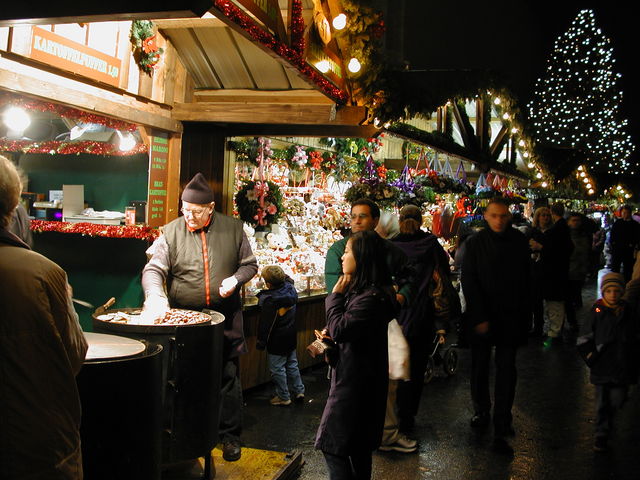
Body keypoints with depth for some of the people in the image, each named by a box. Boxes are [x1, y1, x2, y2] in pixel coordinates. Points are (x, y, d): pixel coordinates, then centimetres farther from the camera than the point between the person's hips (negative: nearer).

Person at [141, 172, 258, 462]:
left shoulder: (232, 228, 1)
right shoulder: (171, 232, -3)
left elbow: (249, 264, 9)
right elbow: (153, 269, -8)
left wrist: (235, 279, -12)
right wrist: (155, 296, -27)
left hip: (225, 318, 1)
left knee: (228, 378, 7)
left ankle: (230, 436, 22)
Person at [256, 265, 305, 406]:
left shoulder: (269, 301, -26)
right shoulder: (291, 290, -9)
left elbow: (265, 324, -19)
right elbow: (288, 279, 19)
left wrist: (261, 342, -9)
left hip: (277, 341, -7)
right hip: (291, 337, 7)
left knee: (277, 369, 7)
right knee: (292, 364, 21)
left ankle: (284, 397, 16)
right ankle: (299, 391, 27)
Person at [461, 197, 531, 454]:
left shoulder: (519, 241, 0)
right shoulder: (476, 243, -5)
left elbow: (526, 279, 4)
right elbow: (469, 282, -6)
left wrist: (525, 315, 1)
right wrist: (479, 317, -11)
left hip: (510, 316, 1)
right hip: (482, 316, 0)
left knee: (506, 371, 0)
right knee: (480, 367, 12)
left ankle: (501, 430, 5)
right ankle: (481, 411, 33)